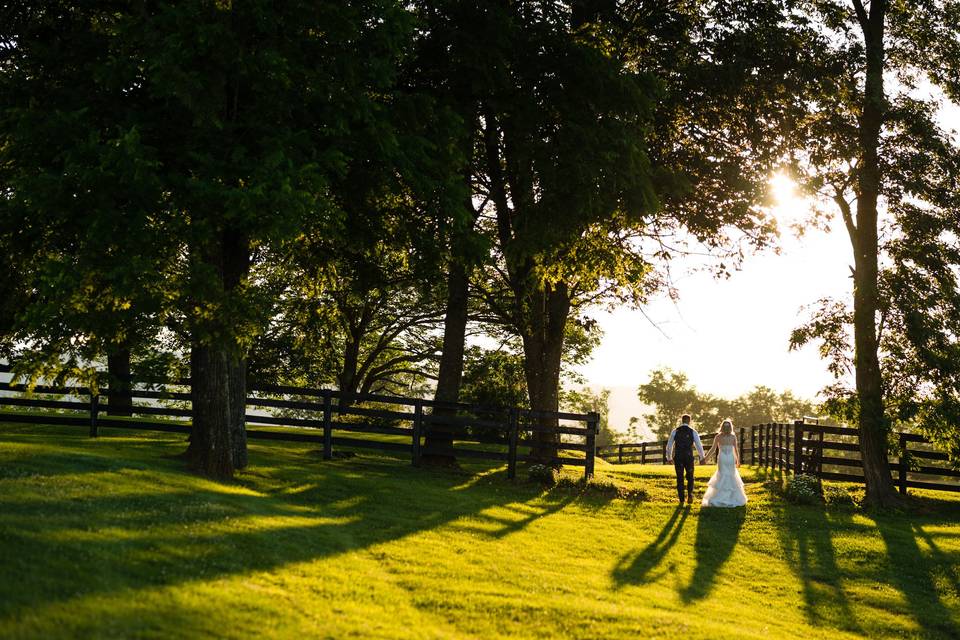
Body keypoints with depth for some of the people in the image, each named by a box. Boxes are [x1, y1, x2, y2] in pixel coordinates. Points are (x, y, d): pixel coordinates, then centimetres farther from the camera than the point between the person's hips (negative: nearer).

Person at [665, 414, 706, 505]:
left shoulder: (675, 432, 2)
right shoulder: (693, 432, -1)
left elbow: (669, 446, 6)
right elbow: (699, 446, 2)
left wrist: (669, 458, 20)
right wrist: (702, 458, 15)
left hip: (678, 458, 1)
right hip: (689, 457, -1)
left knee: (680, 478, 10)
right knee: (690, 477, 16)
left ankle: (681, 500, 9)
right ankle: (690, 494, -6)